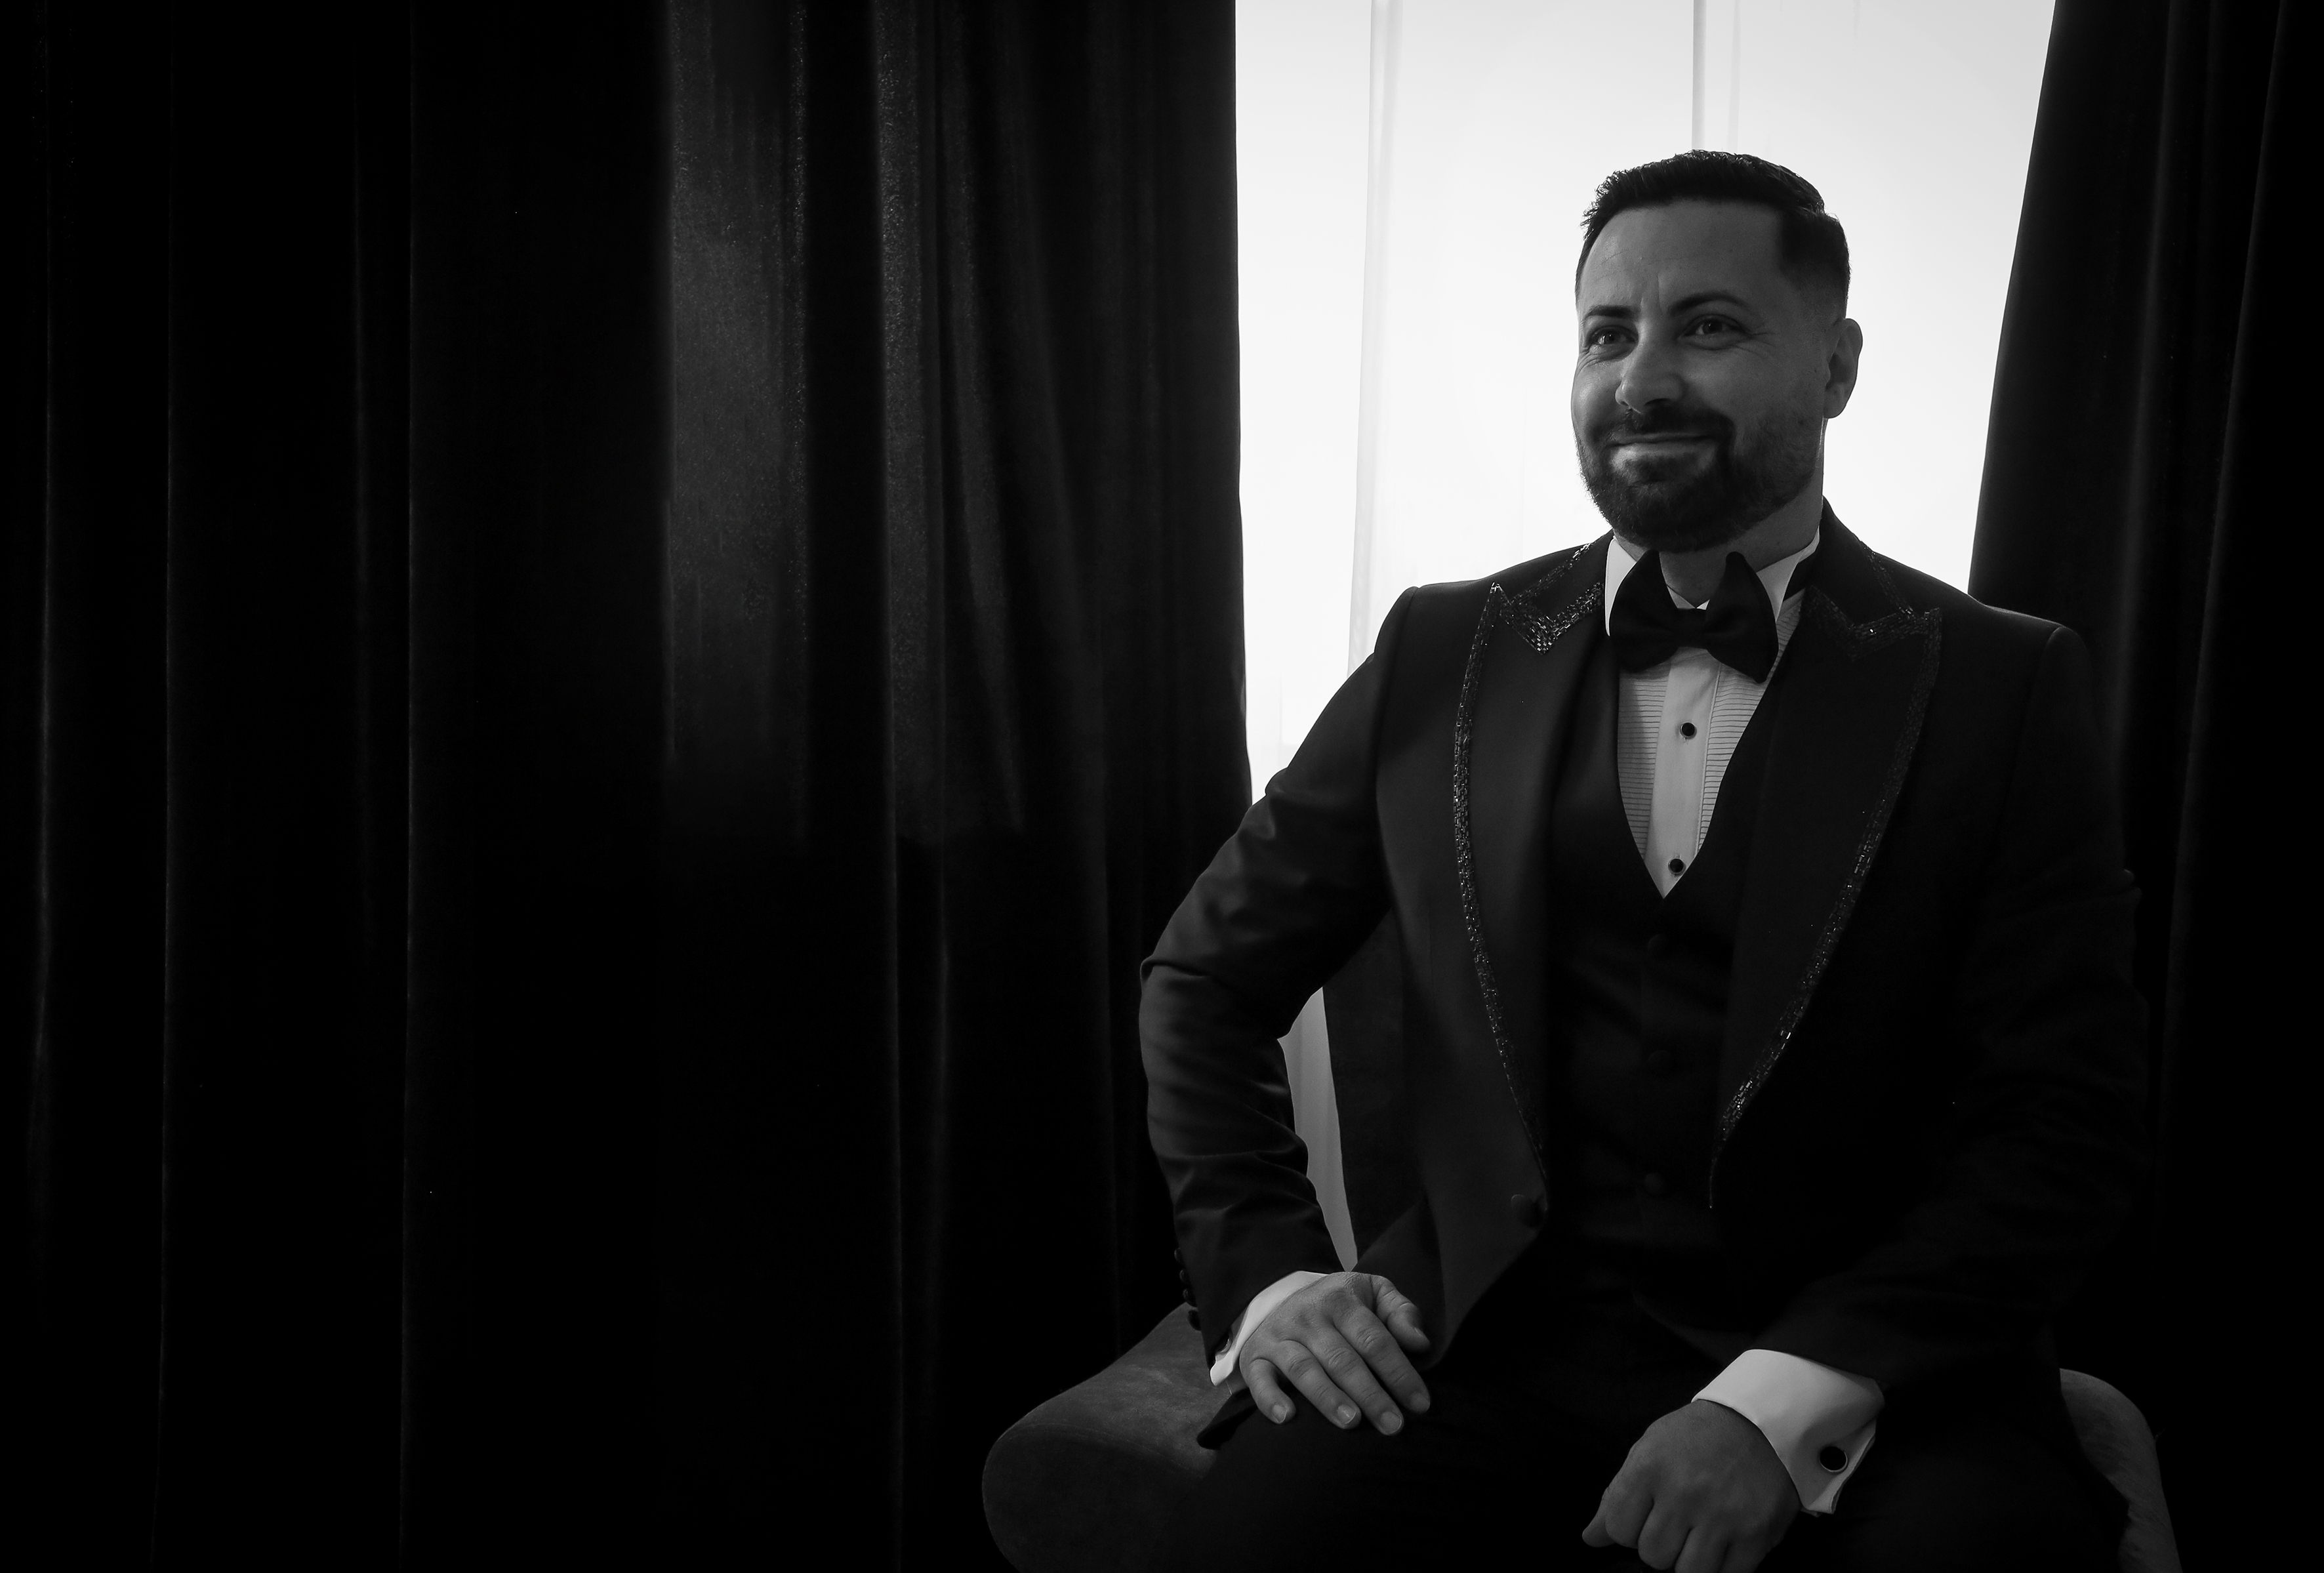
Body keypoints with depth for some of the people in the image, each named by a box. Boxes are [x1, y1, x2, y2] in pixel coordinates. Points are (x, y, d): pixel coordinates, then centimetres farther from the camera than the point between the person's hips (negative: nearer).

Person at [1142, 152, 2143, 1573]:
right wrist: (1267, 1268, 1)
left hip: (1865, 1377, -1)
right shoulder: (1445, 654, 8)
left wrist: (1787, 1402, -16)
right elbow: (1208, 980, 16)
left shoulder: (1999, 689, 2)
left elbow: (2070, 1123, -3)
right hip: (1489, 1347, 1)